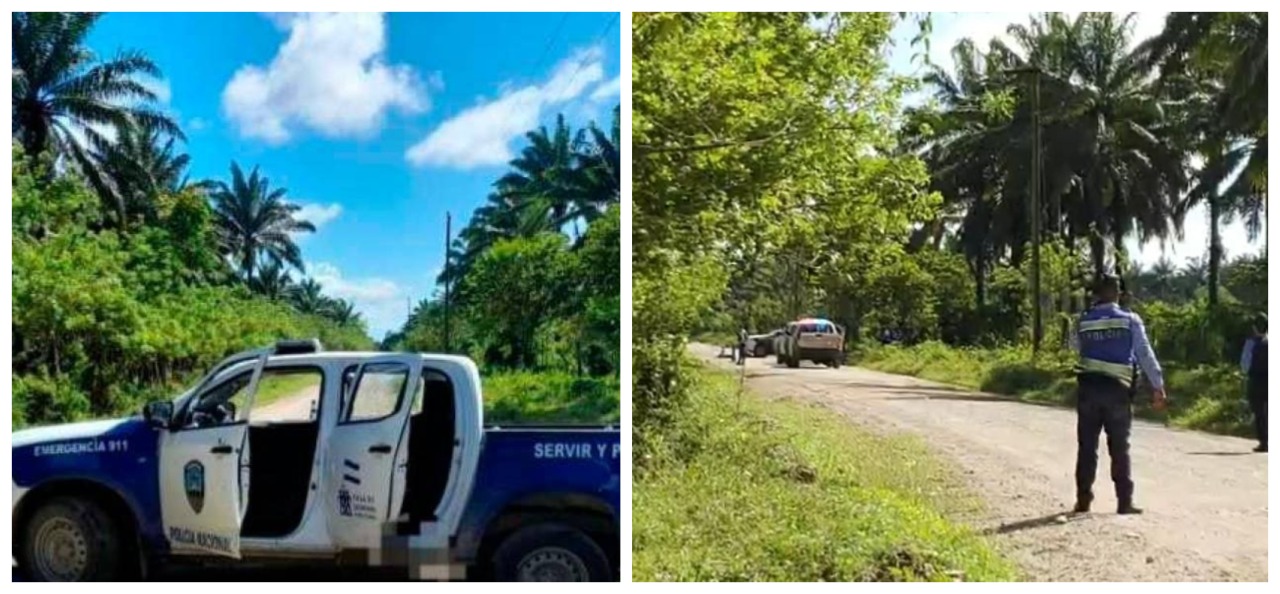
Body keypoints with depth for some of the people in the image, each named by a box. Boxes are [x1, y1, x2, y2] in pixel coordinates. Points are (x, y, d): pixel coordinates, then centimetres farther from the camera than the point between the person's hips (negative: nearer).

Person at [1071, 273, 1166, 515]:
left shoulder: (1083, 322, 4)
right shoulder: (1130, 320, -1)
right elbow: (1145, 354, -5)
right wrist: (1158, 386, -4)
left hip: (1088, 388, 1)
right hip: (1118, 389, -1)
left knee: (1087, 447, 7)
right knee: (1119, 449, 6)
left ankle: (1083, 500, 9)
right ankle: (1124, 502, 6)